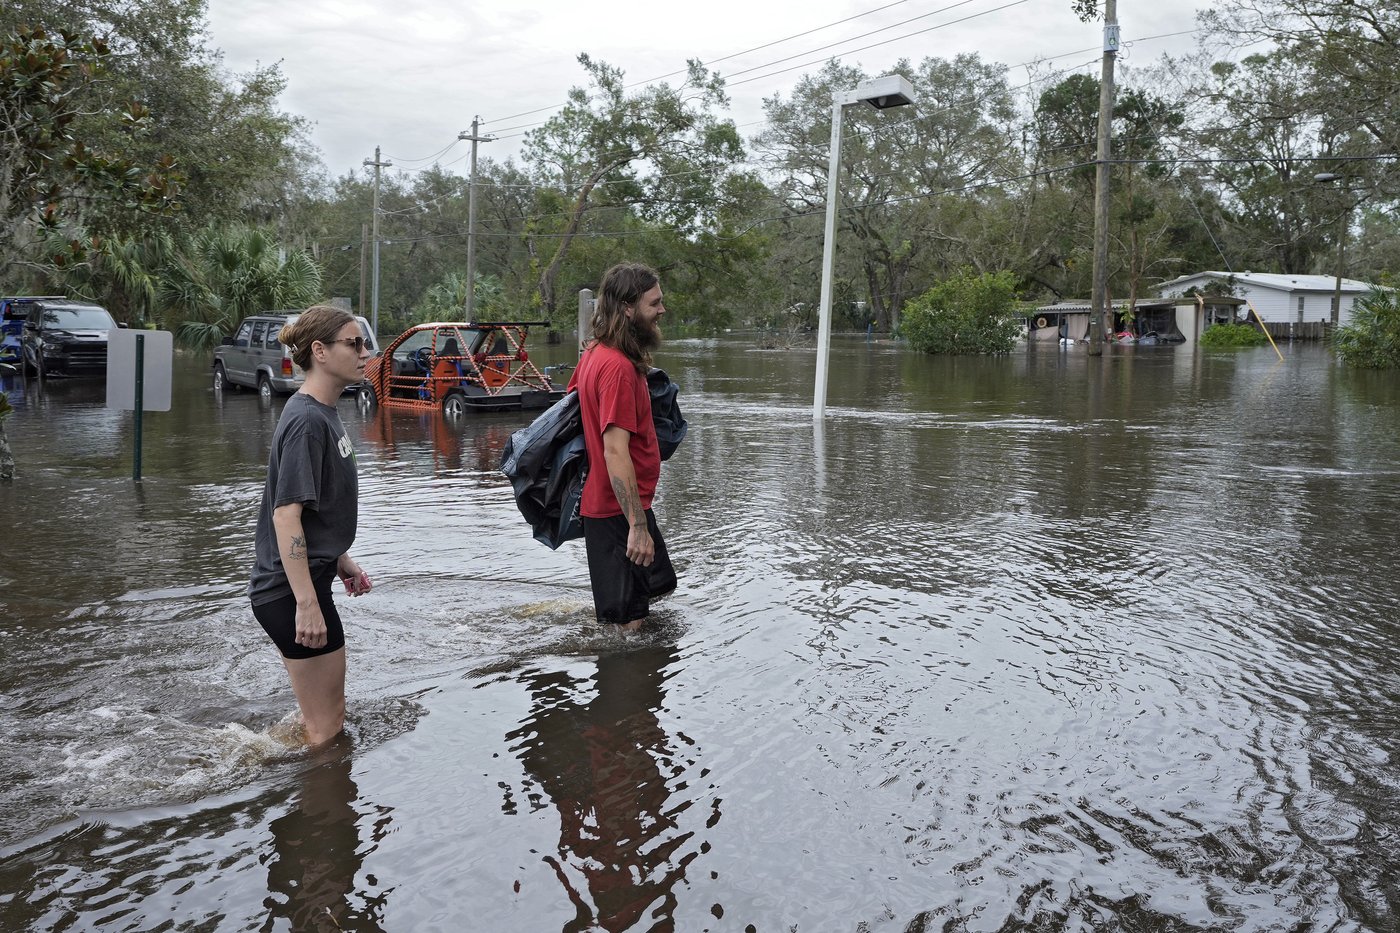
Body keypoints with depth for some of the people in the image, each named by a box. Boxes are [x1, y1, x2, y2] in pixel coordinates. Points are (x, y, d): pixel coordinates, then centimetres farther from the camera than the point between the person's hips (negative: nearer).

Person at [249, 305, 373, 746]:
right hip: (293, 591, -10)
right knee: (326, 724, 3)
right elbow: (286, 515, -25)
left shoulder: (323, 414, 10)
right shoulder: (307, 420, -20)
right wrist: (306, 604, -26)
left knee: (328, 712, 23)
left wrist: (342, 560, 23)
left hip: (308, 580, 10)